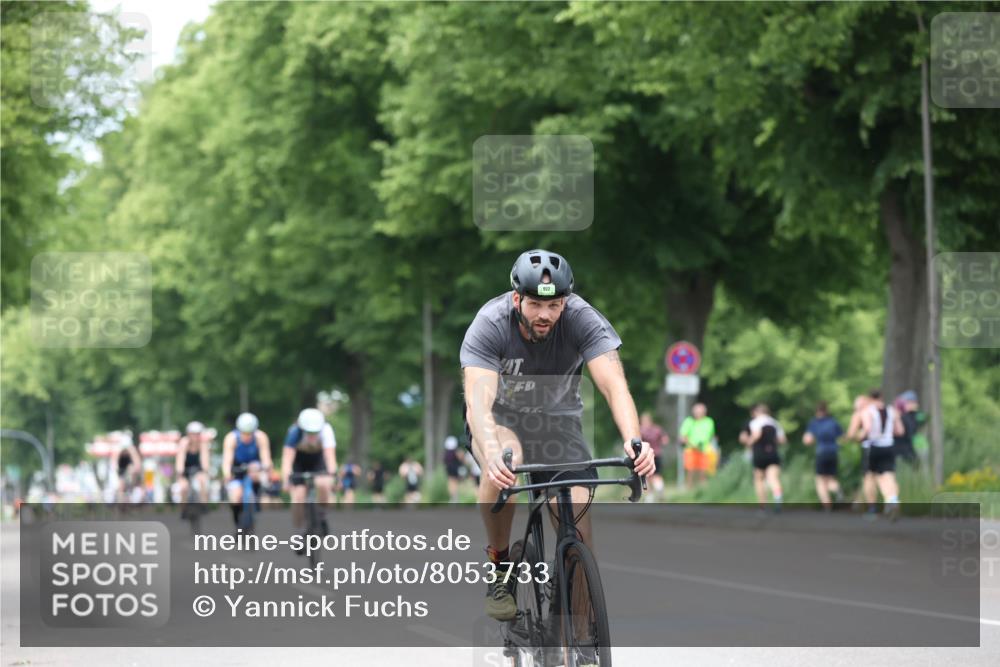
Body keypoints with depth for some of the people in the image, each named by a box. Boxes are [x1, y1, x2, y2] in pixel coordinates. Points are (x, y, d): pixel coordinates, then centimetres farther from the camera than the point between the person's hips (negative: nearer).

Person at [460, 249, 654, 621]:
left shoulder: (582, 320, -25)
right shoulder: (490, 325, -28)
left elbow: (614, 385, -34)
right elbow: (478, 401, -39)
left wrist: (633, 441, -53)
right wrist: (493, 452, -59)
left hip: (557, 420, 2)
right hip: (500, 418, -1)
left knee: (577, 521, -17)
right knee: (504, 464, -36)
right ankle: (499, 565, -13)